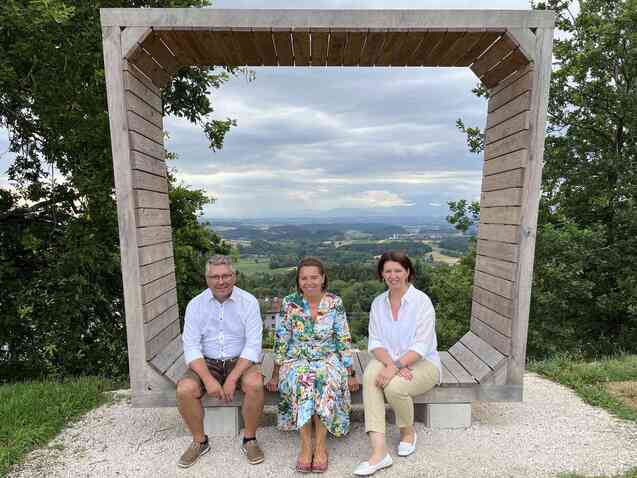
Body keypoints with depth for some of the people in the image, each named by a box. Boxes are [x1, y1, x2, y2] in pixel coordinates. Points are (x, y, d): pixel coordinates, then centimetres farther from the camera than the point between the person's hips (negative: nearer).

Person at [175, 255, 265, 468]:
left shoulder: (248, 302, -9)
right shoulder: (196, 304, -4)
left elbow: (253, 345, -13)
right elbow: (191, 346, -8)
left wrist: (232, 379, -23)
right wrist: (208, 379, -22)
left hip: (240, 361, -2)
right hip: (207, 363, 2)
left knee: (255, 384, -30)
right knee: (184, 390, -24)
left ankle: (249, 439, -4)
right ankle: (199, 441, 3)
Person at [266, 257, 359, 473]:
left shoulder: (335, 303, -3)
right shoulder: (289, 303, -3)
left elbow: (344, 341, 0)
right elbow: (280, 342, 0)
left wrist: (350, 373, -1)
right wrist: (275, 375, 0)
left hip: (328, 359, 0)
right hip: (297, 360, 0)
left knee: (327, 380, -33)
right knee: (302, 380, -33)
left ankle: (320, 444, -21)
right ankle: (306, 445, -23)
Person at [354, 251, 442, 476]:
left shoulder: (422, 301, -11)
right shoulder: (378, 303, 4)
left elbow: (421, 346, -17)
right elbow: (375, 342, -2)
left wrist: (396, 366, -28)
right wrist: (390, 364, -20)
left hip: (422, 362, -3)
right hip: (390, 360, 4)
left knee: (394, 386, -31)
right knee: (371, 375, -29)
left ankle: (408, 431, 4)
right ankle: (379, 451, -29)